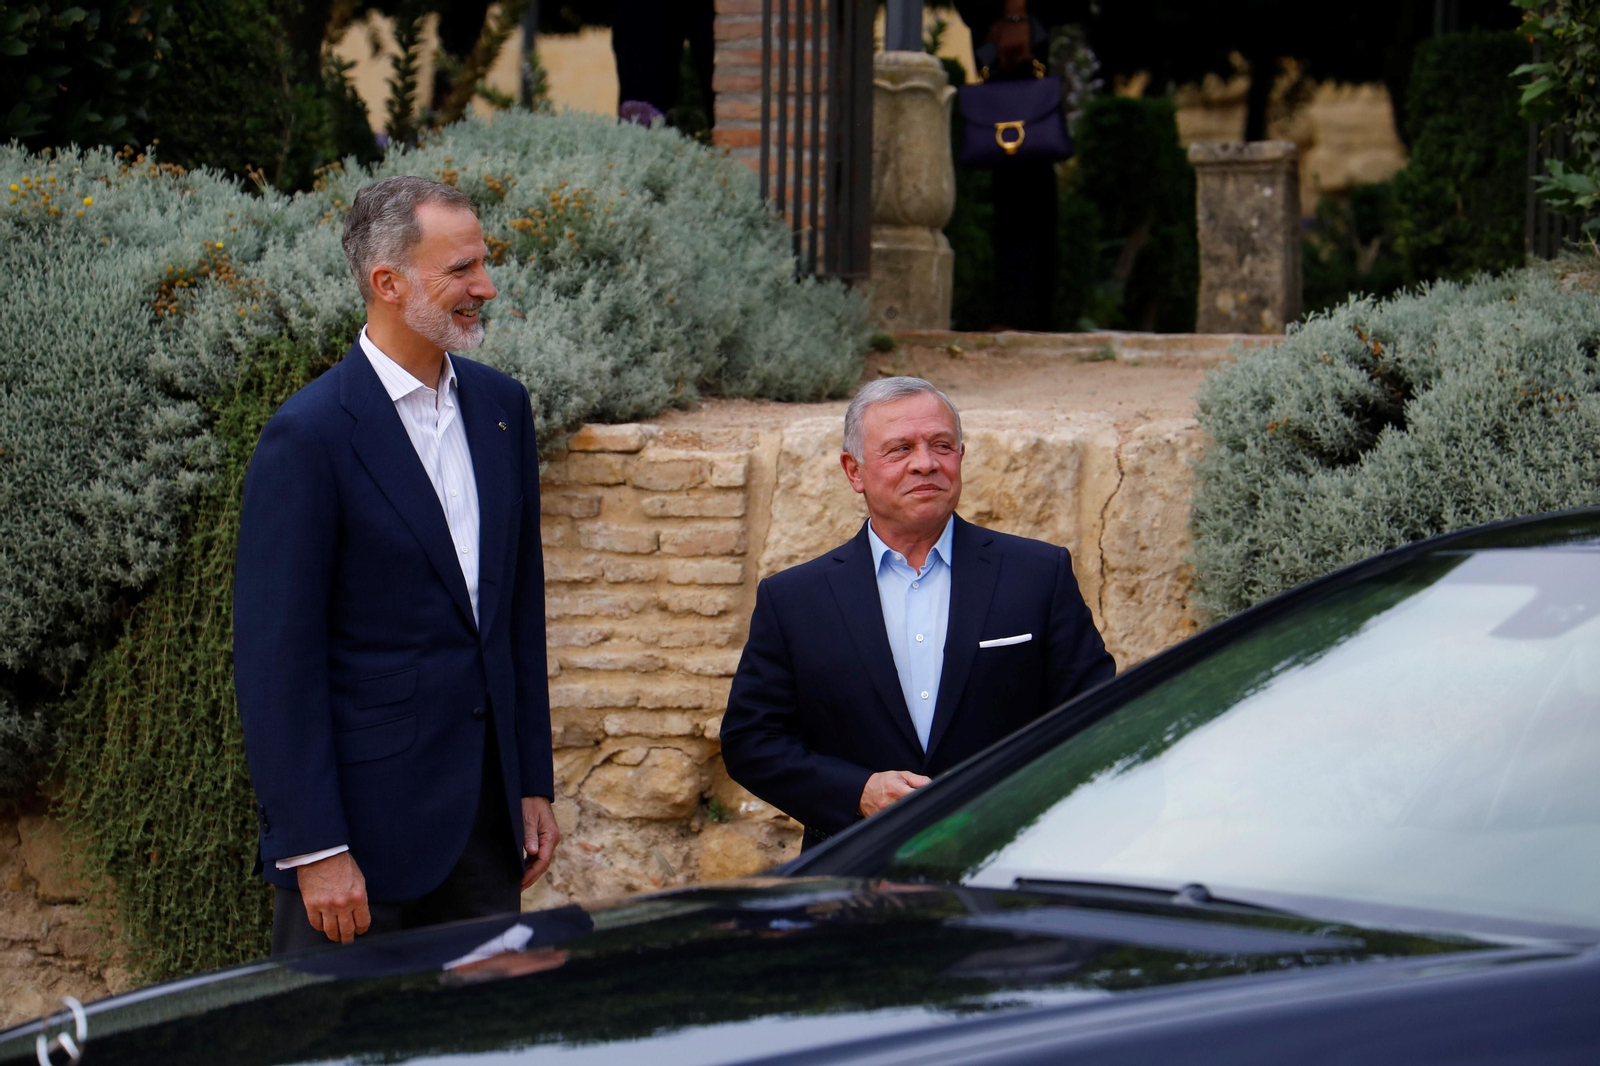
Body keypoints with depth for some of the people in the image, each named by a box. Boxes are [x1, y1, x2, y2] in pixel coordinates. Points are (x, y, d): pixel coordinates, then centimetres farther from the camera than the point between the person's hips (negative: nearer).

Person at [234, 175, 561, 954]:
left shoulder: (500, 405, 9)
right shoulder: (309, 436, -13)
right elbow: (275, 661, -14)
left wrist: (533, 784, 13)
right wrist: (314, 848, -16)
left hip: (484, 810, 6)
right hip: (365, 816, -6)